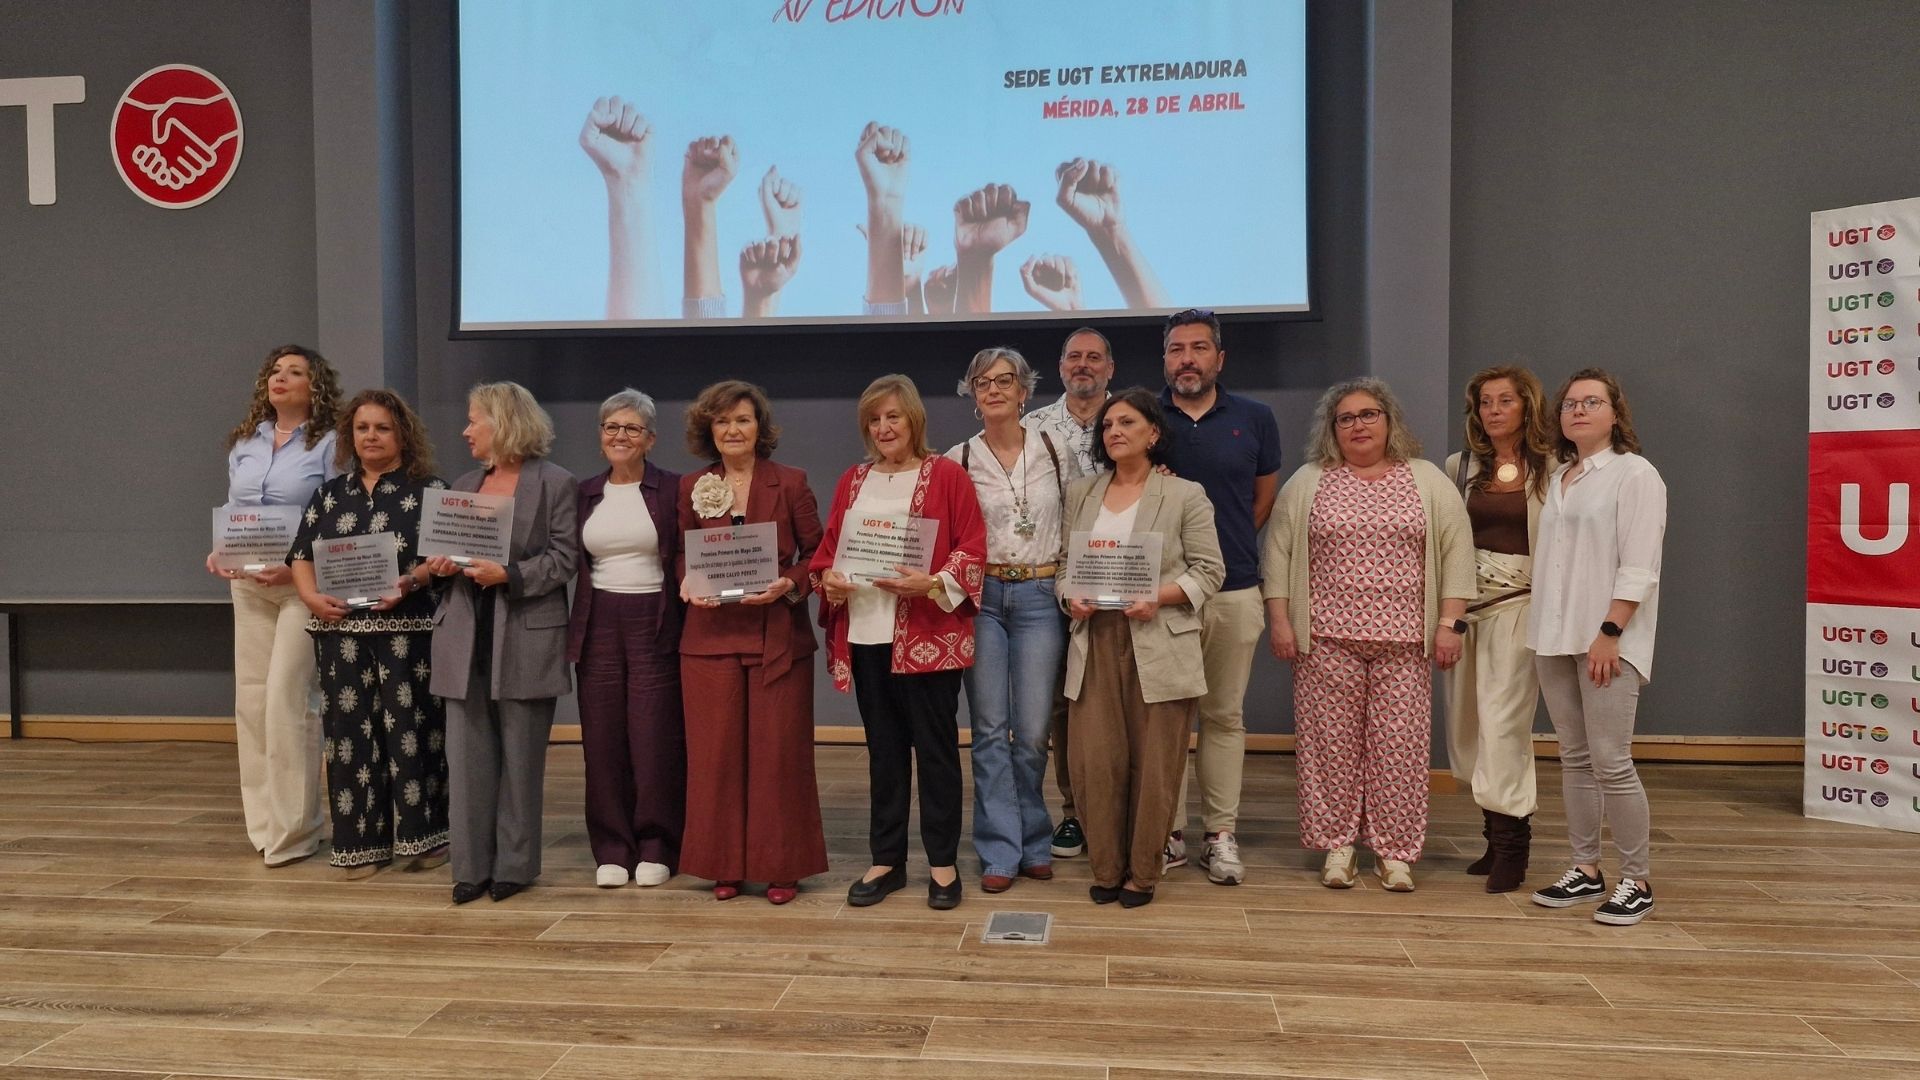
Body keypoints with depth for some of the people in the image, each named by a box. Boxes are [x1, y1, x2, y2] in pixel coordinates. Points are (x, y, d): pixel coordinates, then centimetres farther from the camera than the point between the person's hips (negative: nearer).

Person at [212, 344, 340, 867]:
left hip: (304, 584, -6)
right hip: (248, 584, 6)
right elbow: (231, 513, 17)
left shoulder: (328, 446, -5)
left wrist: (296, 566, -20)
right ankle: (263, 819, 20)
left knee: (286, 699, -8)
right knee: (251, 699, 8)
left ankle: (293, 828, 3)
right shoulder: (243, 444, 13)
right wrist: (218, 553, -1)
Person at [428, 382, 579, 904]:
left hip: (525, 638, -5)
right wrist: (441, 564, -3)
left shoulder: (556, 484, -2)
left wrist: (509, 575, -18)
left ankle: (515, 865, 15)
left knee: (520, 757, 4)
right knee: (468, 755, 6)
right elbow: (447, 551, 19)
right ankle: (472, 865, 14)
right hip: (466, 635, 5)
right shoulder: (464, 485, 16)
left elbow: (563, 558, -7)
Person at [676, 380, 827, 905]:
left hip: (778, 635, -2)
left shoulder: (790, 482, 1)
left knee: (779, 752, 2)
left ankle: (781, 866, 14)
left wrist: (790, 585, -15)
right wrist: (688, 585, -6)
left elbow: (815, 554, 3)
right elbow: (681, 556, 14)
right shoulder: (691, 487, 8)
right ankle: (725, 865, 18)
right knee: (716, 752, 4)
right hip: (711, 633, 2)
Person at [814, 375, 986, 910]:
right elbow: (828, 545, 16)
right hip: (865, 634, 5)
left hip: (928, 635, -4)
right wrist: (828, 577, -4)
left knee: (935, 747, 3)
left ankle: (943, 863, 15)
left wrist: (932, 584, -20)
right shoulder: (852, 481, 14)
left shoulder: (947, 475, -1)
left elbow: (973, 550, -5)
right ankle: (886, 860, 22)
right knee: (884, 749, 11)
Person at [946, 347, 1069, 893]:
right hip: (981, 597, 0)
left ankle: (1032, 842, 21)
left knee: (1032, 732, 2)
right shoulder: (957, 460, 2)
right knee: (990, 730, 2)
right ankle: (1001, 851, 12)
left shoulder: (1055, 451, 4)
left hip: (1040, 597, 0)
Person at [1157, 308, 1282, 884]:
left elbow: (1264, 499, 14)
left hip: (1234, 590, 1)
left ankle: (1221, 834, 17)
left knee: (1224, 715, 8)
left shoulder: (1255, 418, 5)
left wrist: (1227, 546, 9)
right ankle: (1168, 831, 15)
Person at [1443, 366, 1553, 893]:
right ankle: (1499, 829, 22)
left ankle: (1509, 839, 1)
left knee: (1502, 720, -9)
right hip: (1465, 600, 5)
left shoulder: (1549, 469, 0)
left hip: (1520, 601, -4)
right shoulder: (1460, 466, 11)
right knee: (1465, 723, 8)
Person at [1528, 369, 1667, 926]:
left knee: (1611, 763, -7)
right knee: (1574, 759, 11)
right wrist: (1543, 630, 8)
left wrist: (1609, 633, -17)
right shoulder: (1557, 478, 15)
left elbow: (1639, 567, -12)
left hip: (1607, 639, -6)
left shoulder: (1634, 473, -4)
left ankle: (1636, 882, 5)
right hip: (1554, 637, 7)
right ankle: (1585, 870, 20)